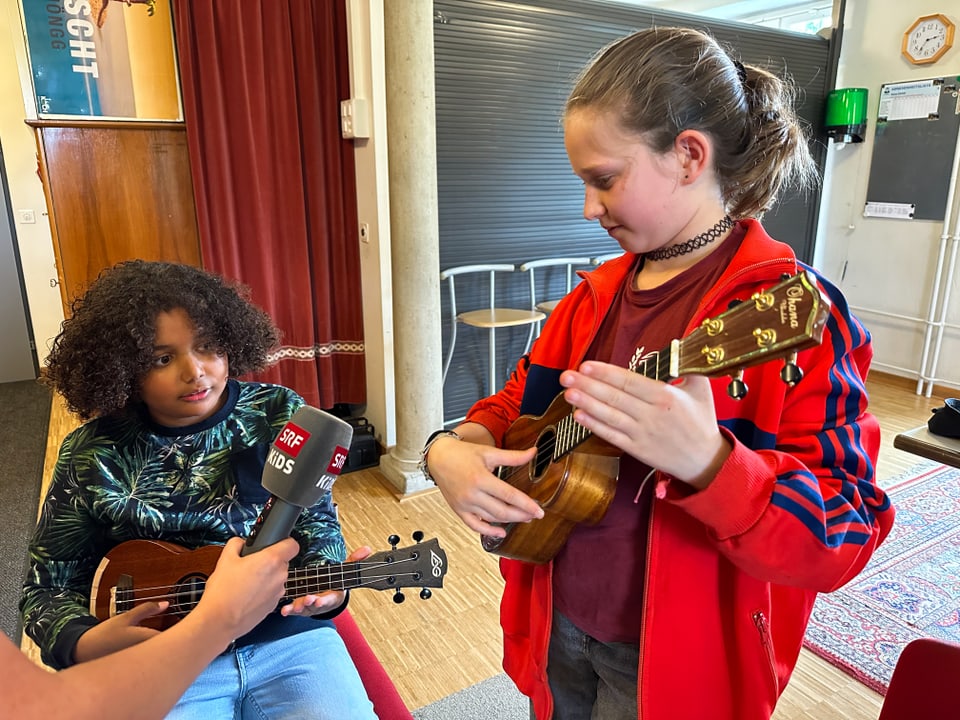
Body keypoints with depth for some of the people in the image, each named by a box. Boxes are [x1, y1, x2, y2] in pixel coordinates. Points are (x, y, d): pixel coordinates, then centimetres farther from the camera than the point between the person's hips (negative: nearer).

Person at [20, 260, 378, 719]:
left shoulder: (278, 414, -2)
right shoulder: (93, 456, -4)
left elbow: (317, 522, 2)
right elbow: (47, 588, 4)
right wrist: (85, 644, -17)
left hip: (289, 636, 1)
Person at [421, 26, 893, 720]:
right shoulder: (598, 293, 1)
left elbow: (847, 538, -21)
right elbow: (516, 401, 8)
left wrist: (705, 459, -40)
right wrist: (451, 450, -13)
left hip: (670, 662, -5)